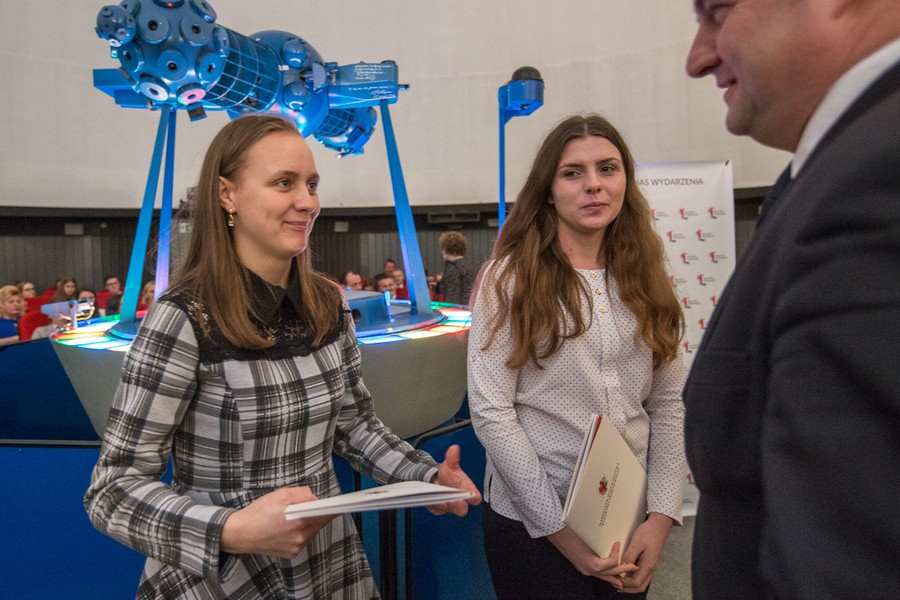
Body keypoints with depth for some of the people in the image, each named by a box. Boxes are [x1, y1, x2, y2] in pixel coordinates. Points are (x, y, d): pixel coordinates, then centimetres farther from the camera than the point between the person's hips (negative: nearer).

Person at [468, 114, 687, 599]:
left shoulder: (644, 281, 5)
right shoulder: (511, 277, -8)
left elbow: (669, 405, 4)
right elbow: (490, 412, -13)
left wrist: (661, 516, -6)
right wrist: (561, 530, -14)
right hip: (533, 524, -4)